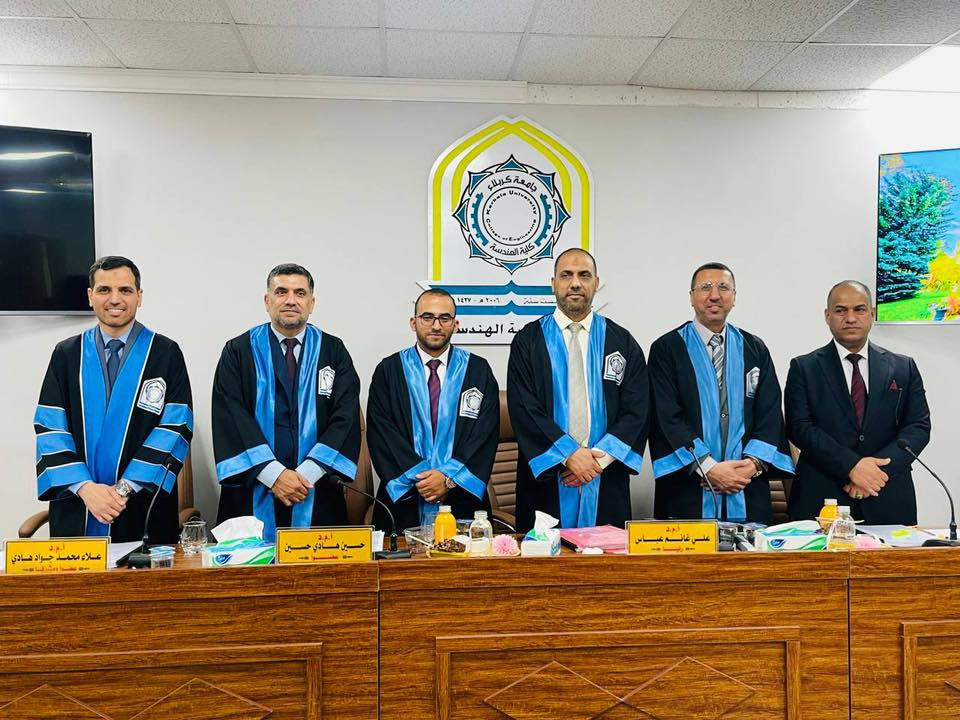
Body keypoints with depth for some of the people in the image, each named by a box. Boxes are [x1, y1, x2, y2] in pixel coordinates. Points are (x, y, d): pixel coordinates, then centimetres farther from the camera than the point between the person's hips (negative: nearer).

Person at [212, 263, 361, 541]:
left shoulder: (333, 351, 6)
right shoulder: (238, 351, 4)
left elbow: (346, 417, -4)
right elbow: (230, 420, -6)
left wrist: (306, 473, -15)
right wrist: (273, 473, -15)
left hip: (317, 495, 1)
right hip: (252, 494, 0)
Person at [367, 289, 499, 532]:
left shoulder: (478, 370, 5)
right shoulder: (389, 370, 4)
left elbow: (486, 436, -2)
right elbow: (381, 434, -3)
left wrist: (450, 479, -13)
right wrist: (418, 478, -13)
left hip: (462, 500, 0)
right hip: (403, 500, 0)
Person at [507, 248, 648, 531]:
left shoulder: (622, 342, 7)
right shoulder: (528, 341, 3)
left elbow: (635, 410, 0)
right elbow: (523, 408, -6)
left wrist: (600, 457, -12)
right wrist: (569, 453, -14)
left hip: (606, 481, 1)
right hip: (545, 476, -1)